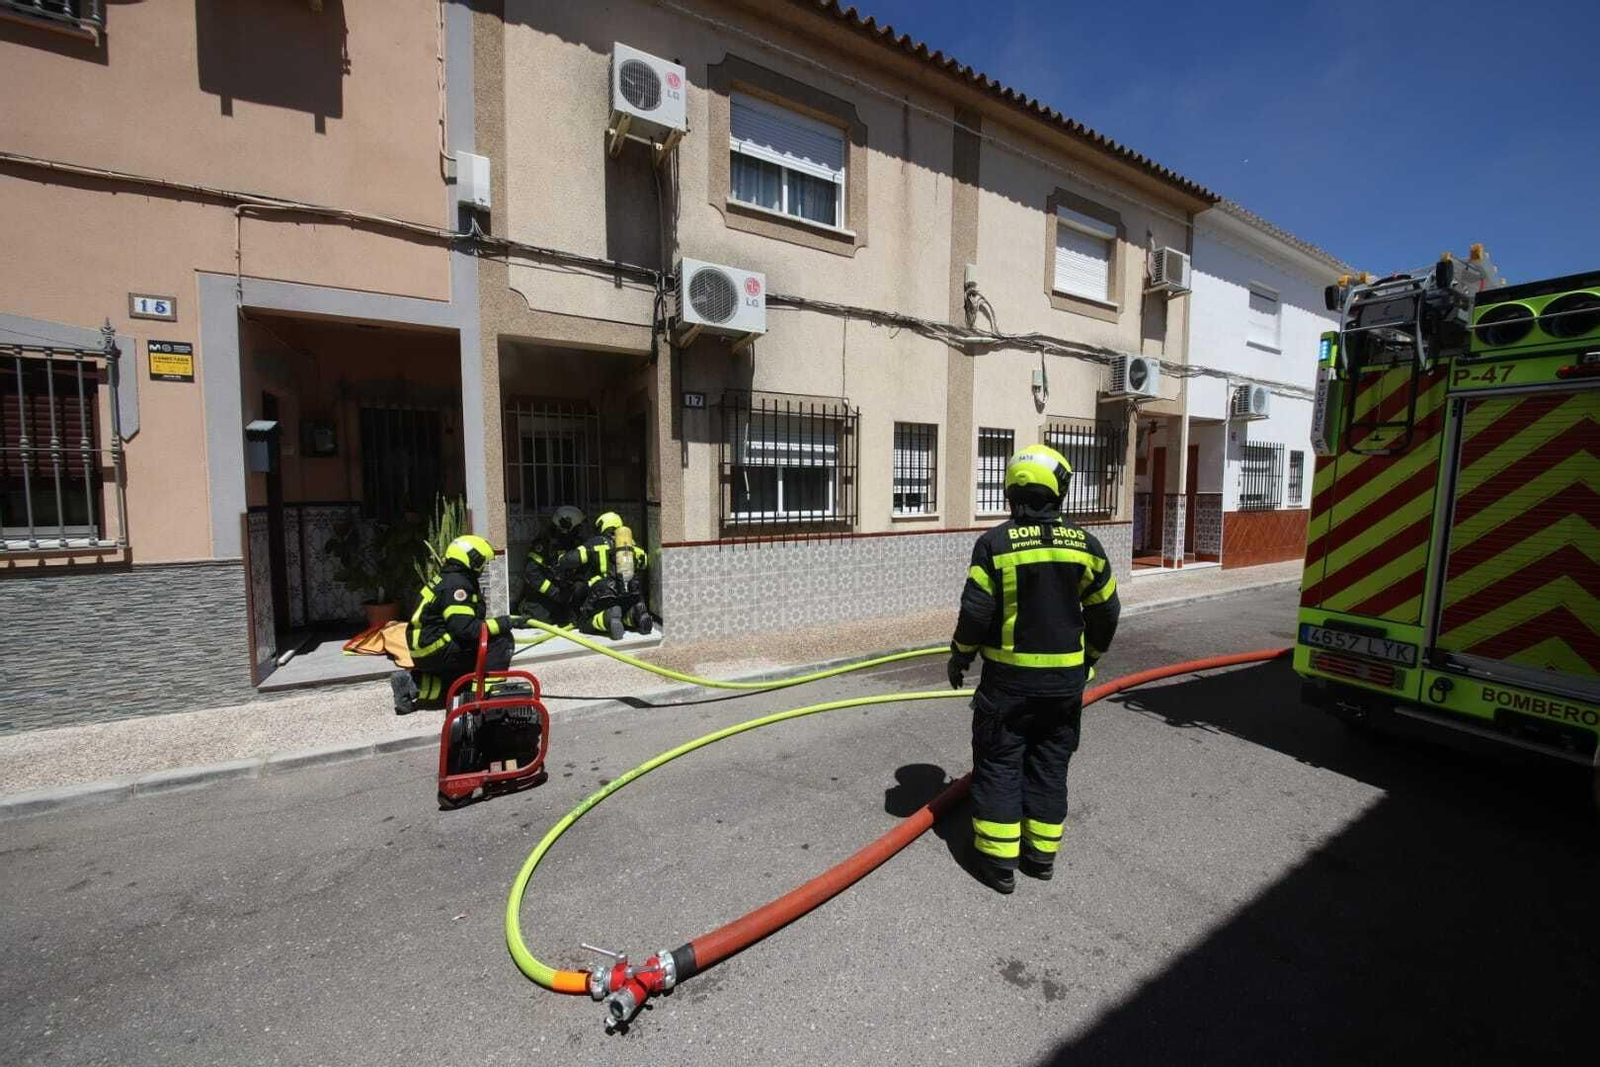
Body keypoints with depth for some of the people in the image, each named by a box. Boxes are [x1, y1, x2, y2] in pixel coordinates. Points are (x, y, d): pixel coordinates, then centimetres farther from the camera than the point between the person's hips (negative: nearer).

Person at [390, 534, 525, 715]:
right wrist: (504, 622, -21)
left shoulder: (444, 578, 13)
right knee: (501, 640, -17)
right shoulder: (456, 584, -18)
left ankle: (413, 683, 16)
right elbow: (466, 628, -26)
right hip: (436, 651, -10)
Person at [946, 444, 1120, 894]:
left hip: (1008, 676, -3)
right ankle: (1042, 853, 29)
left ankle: (999, 860, 17)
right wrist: (1088, 656, 22)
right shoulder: (1084, 544, -2)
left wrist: (960, 657, 3)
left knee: (999, 762, 9)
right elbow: (1105, 611, 6)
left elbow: (975, 612, -13)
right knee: (1049, 763, 17)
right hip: (1065, 677, 4)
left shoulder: (995, 543, -13)